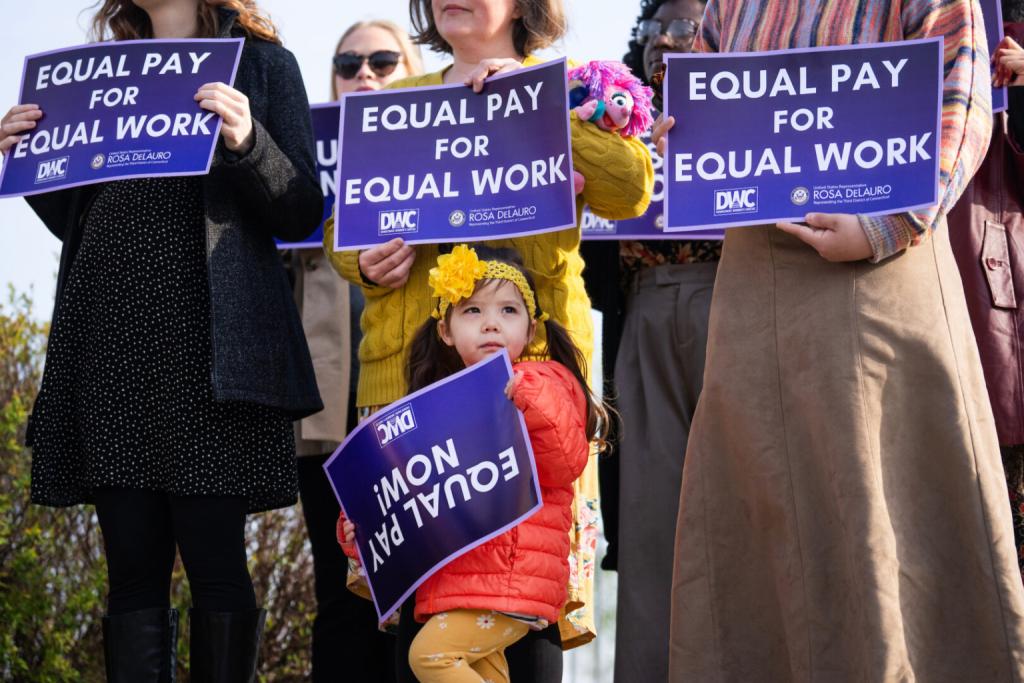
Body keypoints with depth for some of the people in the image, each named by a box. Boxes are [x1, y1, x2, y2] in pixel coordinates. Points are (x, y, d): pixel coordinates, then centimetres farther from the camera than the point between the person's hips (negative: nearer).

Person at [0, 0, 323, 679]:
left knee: (214, 559, -6)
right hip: (111, 341, 4)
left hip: (206, 342, -4)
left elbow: (301, 213, 1)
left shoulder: (263, 62, 9)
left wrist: (246, 142, -15)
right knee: (133, 565, 3)